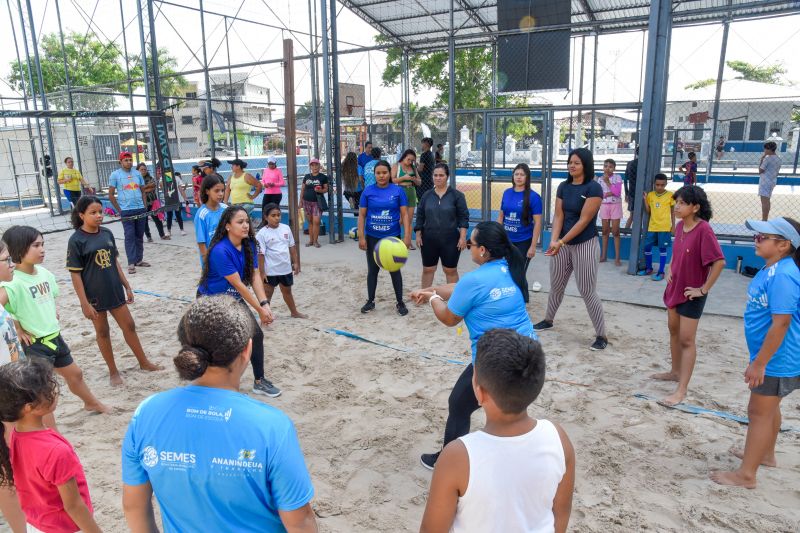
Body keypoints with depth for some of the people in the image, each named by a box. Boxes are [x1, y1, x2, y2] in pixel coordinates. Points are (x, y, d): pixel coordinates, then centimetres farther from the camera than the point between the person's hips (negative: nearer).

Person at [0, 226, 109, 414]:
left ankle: (92, 404, 50)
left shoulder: (44, 273, 1)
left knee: (75, 373, 27)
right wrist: (18, 329, -26)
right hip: (35, 344, -9)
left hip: (55, 337, 9)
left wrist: (51, 314, 8)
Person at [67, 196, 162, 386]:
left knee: (129, 326, 12)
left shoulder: (107, 233, 2)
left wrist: (127, 286, 11)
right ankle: (113, 371, 25)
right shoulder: (76, 240, -13)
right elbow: (75, 274, -12)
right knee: (102, 332, 11)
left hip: (114, 291, 5)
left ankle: (144, 362, 27)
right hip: (94, 295, -4)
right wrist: (85, 303, -14)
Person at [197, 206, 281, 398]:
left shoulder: (249, 244, -7)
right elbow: (238, 284, -27)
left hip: (234, 299, 7)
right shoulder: (220, 251, -30)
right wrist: (259, 309, -22)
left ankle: (259, 381, 16)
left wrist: (264, 303, -21)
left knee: (256, 334, 1)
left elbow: (255, 276, -9)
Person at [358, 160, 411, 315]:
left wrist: (407, 236, -10)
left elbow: (404, 214, -3)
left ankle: (400, 302, 19)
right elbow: (362, 215, 0)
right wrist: (361, 237, -5)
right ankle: (370, 301, 26)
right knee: (372, 270, 12)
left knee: (394, 270, 6)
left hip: (392, 237, -1)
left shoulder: (397, 191, -4)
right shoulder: (368, 191, -2)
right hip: (372, 237, 1)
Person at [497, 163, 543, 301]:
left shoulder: (533, 196, -11)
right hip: (506, 241, 4)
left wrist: (533, 246, -15)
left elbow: (537, 223, -11)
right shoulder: (507, 193, 3)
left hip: (523, 242, -4)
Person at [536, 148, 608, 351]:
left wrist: (561, 242, -21)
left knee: (588, 292, -4)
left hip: (584, 244, -6)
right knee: (556, 286, 18)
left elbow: (584, 220, -18)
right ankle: (548, 320, 38)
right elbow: (558, 216, -1)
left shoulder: (593, 188, -13)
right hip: (562, 243, 6)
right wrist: (554, 240, -17)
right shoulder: (563, 187, 5)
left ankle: (601, 335, 7)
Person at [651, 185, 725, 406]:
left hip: (692, 293, -8)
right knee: (673, 331, 21)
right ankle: (675, 371, 39)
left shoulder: (703, 230, -23)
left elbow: (719, 262, -26)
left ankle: (681, 390, 5)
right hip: (674, 287, 8)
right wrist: (670, 269, 7)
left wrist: (704, 289, -21)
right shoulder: (679, 226, 1)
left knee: (686, 340, -3)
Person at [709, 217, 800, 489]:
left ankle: (746, 474, 12)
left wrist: (759, 363, -24)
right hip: (773, 356, 9)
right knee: (769, 408, 24)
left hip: (777, 359, -9)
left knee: (759, 412, 1)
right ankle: (765, 454, 44)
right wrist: (759, 359, 21)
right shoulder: (771, 269, 4)